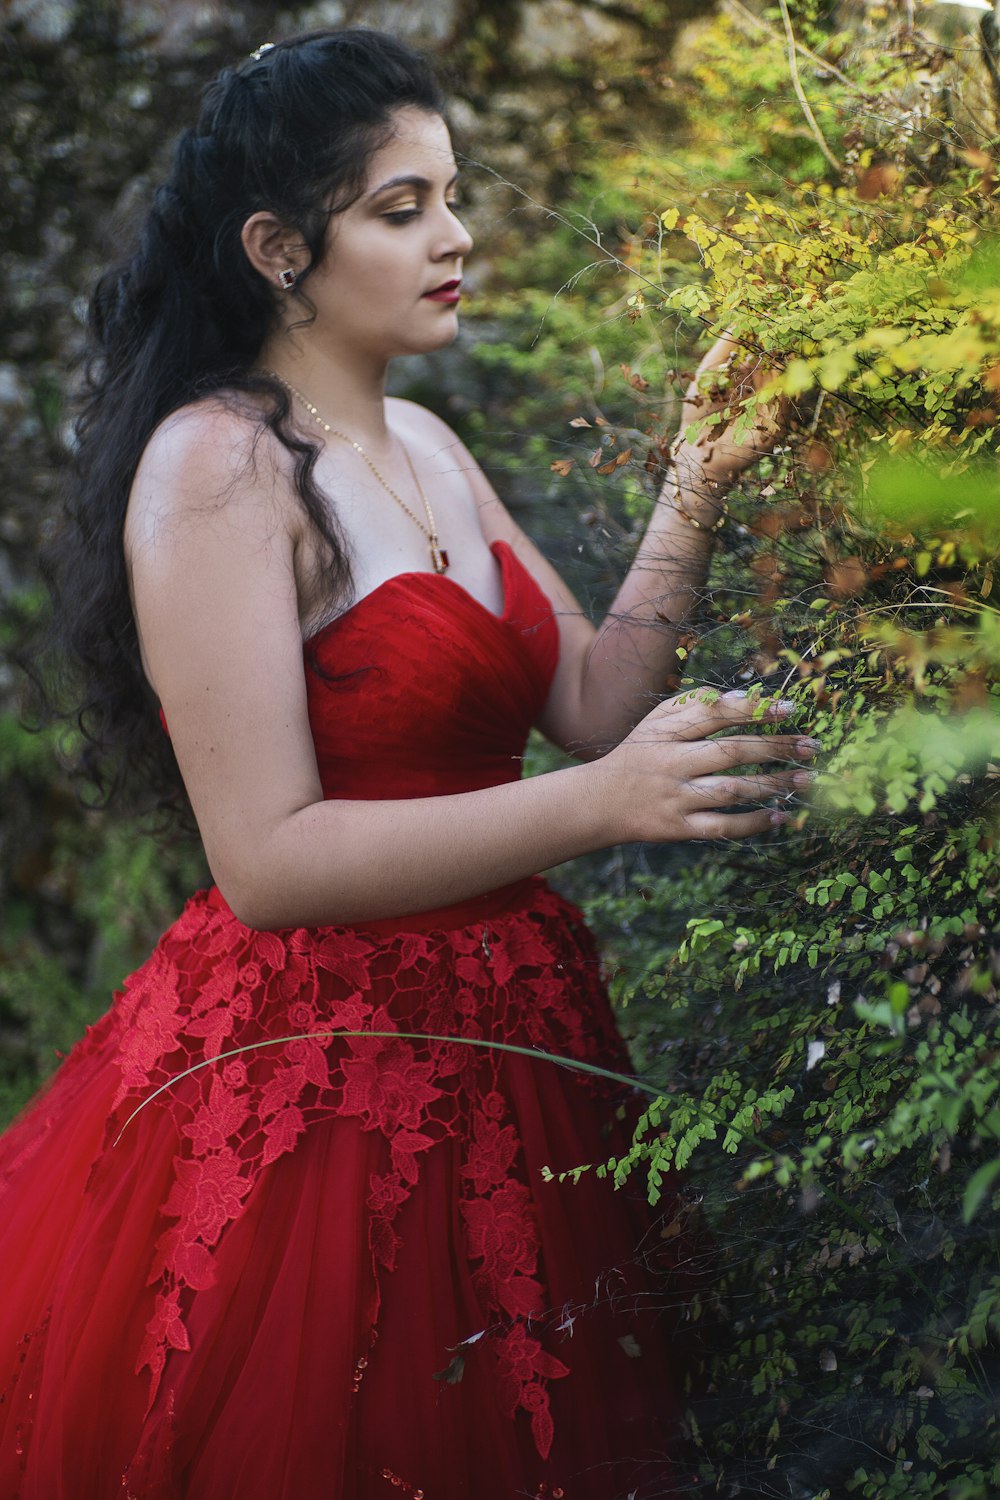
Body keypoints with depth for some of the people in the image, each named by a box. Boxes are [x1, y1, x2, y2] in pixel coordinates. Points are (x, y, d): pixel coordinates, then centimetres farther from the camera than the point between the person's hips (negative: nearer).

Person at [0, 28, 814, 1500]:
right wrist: (603, 803, -26)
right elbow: (268, 858, -21)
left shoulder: (422, 444, 11)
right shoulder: (217, 464, -14)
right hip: (318, 1085, -8)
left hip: (496, 1057, 8)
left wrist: (698, 489, -1)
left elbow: (595, 702, 7)